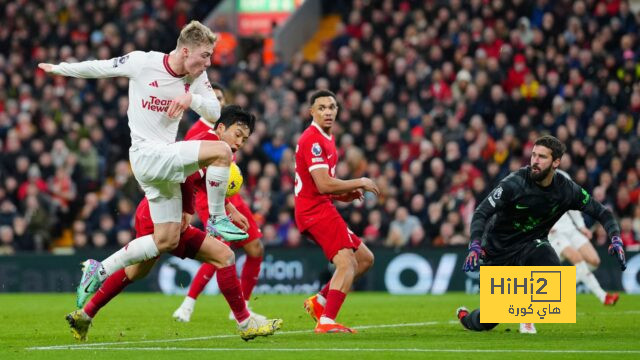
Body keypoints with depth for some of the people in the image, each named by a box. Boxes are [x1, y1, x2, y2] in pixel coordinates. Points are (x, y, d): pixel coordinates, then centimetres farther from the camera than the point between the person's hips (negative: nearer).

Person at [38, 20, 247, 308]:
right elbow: (98, 68, 1)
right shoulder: (142, 62, -12)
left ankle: (99, 271, 17)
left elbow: (214, 113, -1)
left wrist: (191, 98, -21)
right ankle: (217, 220, -10)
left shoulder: (196, 77, 4)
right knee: (221, 151, -24)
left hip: (165, 160, 7)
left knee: (167, 240, 7)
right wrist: (58, 69, 13)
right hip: (147, 155, -7)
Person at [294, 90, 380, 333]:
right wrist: (359, 183, -11)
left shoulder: (326, 138, 17)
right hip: (316, 210, -10)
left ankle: (320, 301, 14)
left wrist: (345, 194, 10)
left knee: (364, 258, 13)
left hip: (321, 208, 10)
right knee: (346, 262, -21)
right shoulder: (312, 140, -15)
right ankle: (326, 321, -26)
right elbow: (324, 185, -22)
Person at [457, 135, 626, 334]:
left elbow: (601, 212, -4)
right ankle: (464, 316, 40)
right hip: (498, 249, -2)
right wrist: (475, 245, -41)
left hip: (531, 245, 2)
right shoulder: (515, 183, -23)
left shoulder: (566, 189, -13)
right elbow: (481, 213, -24)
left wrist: (615, 238, -22)